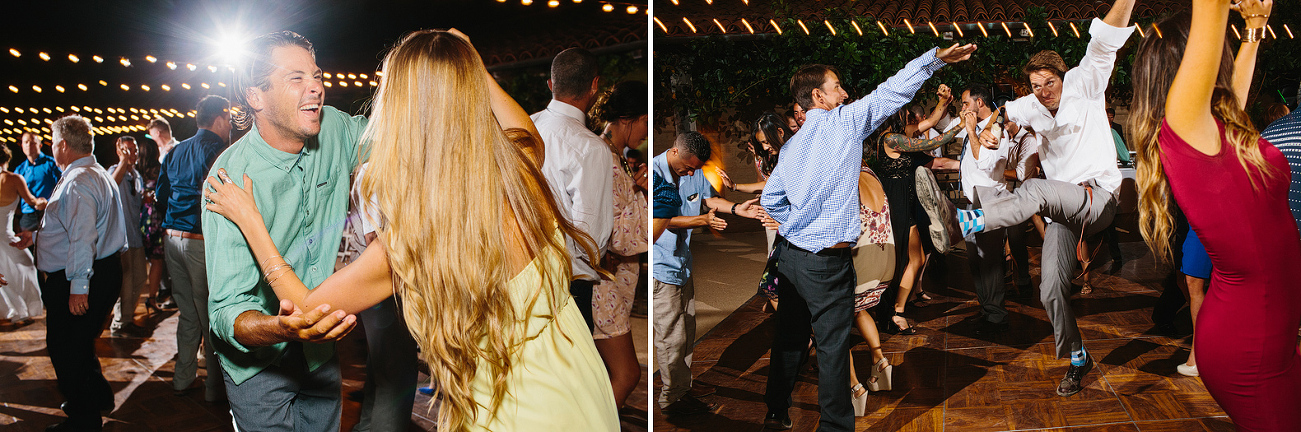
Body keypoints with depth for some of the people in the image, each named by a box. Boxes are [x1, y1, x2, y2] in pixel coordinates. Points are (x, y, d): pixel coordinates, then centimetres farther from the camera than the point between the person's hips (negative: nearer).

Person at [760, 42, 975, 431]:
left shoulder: (792, 144, 10)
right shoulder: (844, 122, -9)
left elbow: (771, 200, 12)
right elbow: (890, 93, -7)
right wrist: (935, 57, -2)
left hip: (790, 254, 7)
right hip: (827, 263, -7)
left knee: (790, 339, 17)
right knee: (833, 346, 4)